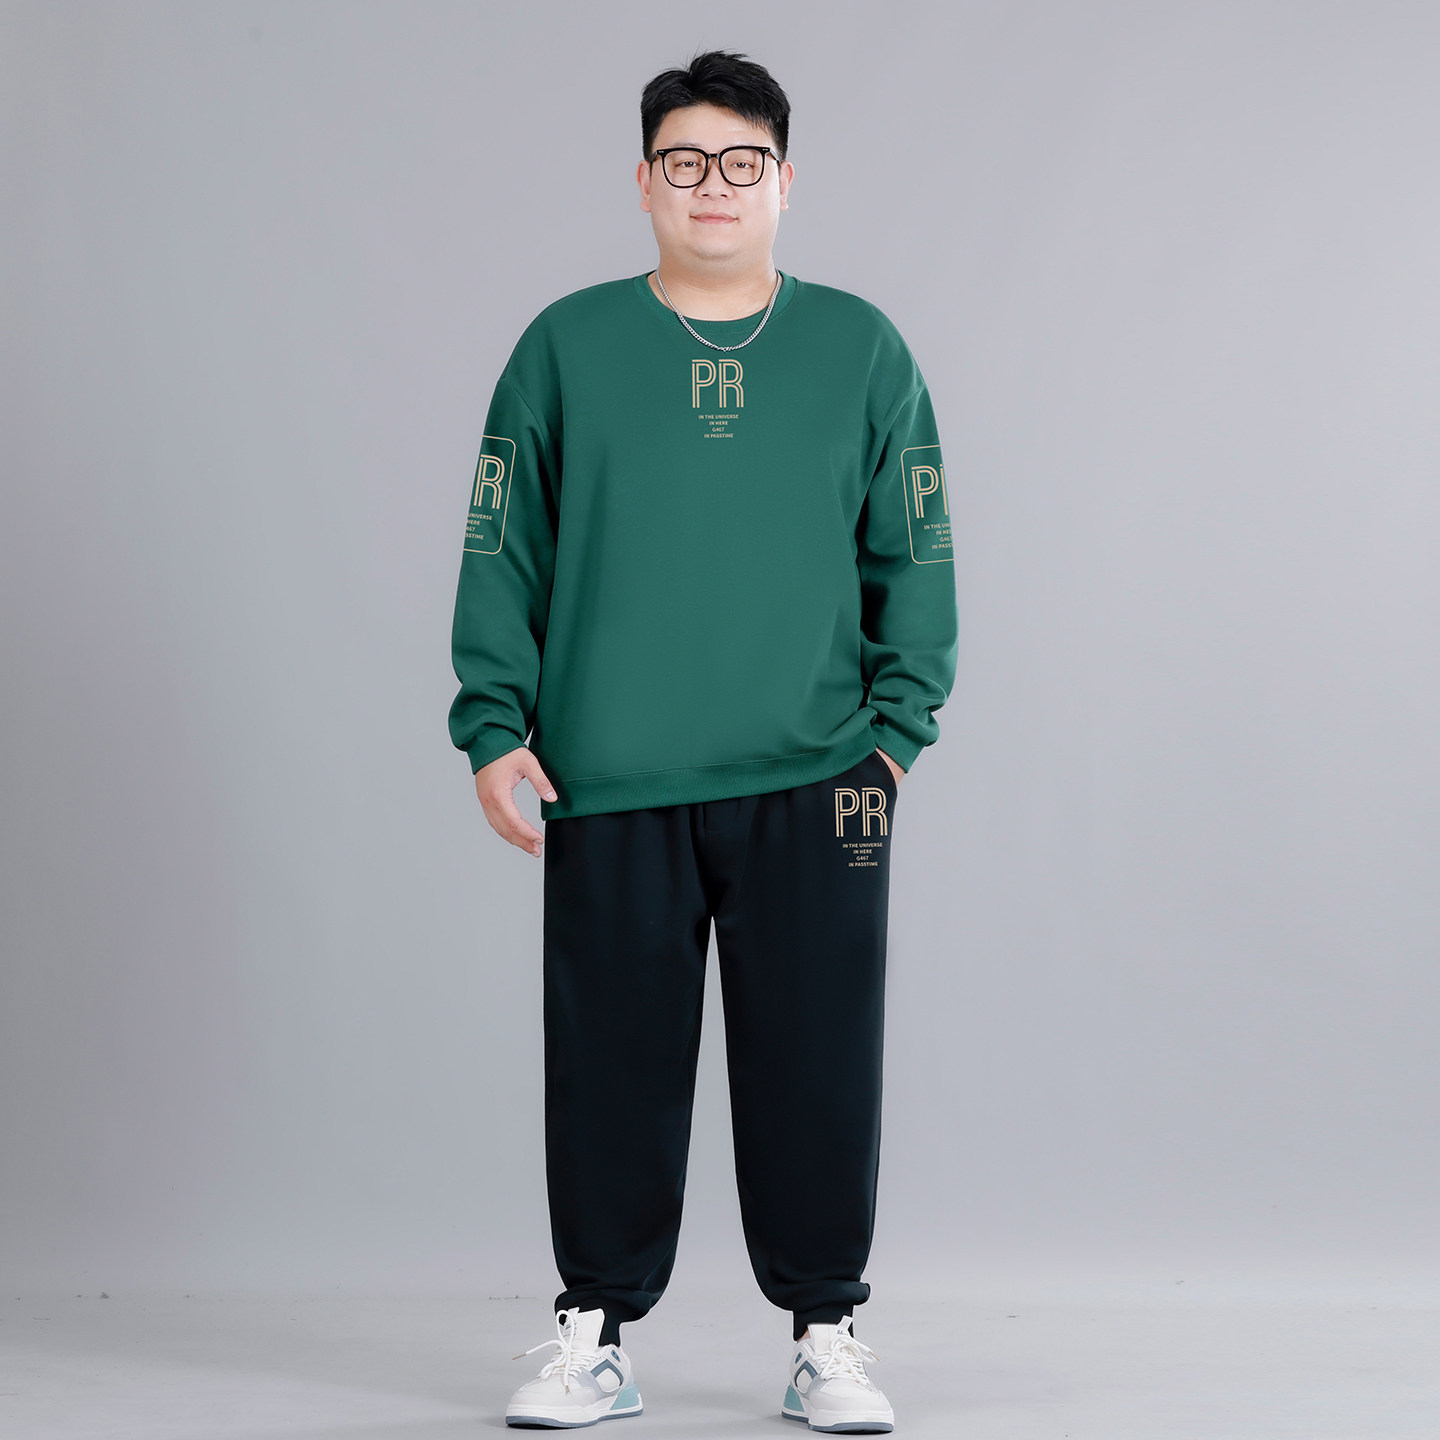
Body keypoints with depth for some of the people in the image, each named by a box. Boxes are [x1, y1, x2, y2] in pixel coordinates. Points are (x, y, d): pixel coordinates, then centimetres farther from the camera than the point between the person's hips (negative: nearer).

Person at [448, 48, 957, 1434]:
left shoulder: (862, 350, 8)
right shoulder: (567, 347, 6)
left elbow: (915, 558, 10)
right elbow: (500, 554, 8)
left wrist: (896, 731, 1)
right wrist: (494, 730, 0)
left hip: (814, 789, 0)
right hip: (610, 792, 0)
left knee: (817, 1066, 3)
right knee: (612, 1064, 5)